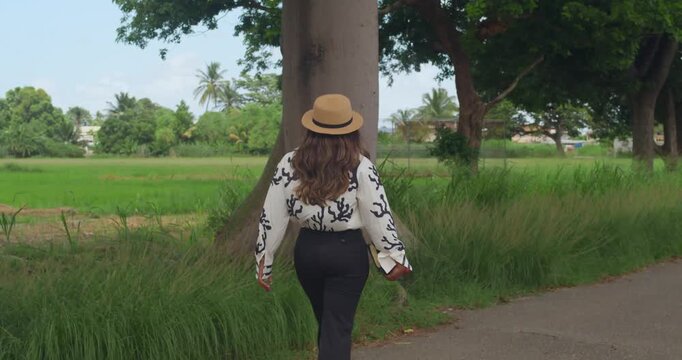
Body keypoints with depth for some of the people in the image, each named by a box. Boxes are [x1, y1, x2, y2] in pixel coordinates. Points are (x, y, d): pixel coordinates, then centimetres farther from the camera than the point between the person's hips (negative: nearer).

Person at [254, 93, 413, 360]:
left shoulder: (289, 164, -3)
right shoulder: (361, 168, -10)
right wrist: (394, 255, 3)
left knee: (326, 321, 22)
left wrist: (264, 260, 6)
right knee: (338, 327, 2)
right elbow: (378, 215, -8)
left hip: (307, 249, 3)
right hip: (348, 251, -3)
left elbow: (271, 216, -2)